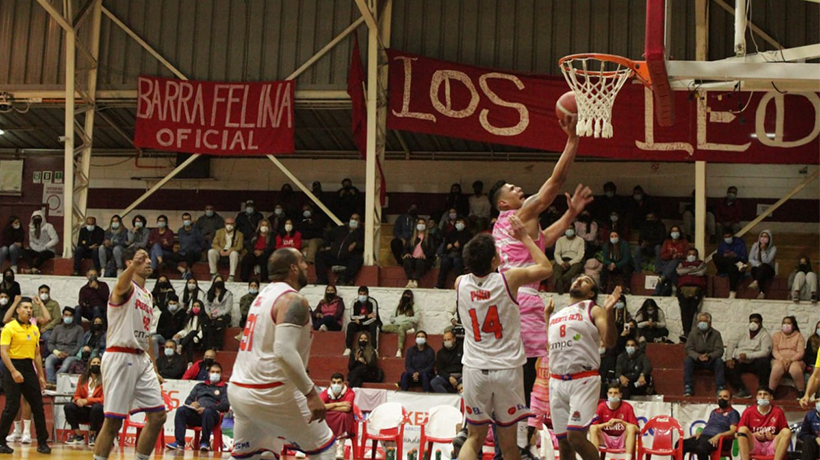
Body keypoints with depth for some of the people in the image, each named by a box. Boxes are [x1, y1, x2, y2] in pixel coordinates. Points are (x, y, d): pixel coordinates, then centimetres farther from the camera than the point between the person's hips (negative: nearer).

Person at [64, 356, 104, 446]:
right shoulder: (83, 378, 9)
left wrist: (87, 401, -20)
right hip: (84, 410, 4)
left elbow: (103, 399, -11)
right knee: (68, 407, -20)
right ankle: (78, 436, -12)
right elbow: (77, 395, 12)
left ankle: (92, 435, -17)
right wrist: (78, 400, -13)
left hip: (98, 412, -4)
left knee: (97, 407, -37)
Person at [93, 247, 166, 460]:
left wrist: (155, 370, 20)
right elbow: (121, 284, -35)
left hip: (141, 359, 8)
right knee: (113, 421, -6)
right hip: (120, 357, -8)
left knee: (158, 415, 4)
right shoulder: (127, 287, -7)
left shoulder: (147, 295, 18)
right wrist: (133, 266, -57)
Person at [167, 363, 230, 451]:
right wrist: (192, 404, -3)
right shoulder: (200, 386, 31)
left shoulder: (224, 388, 17)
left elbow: (225, 406, 1)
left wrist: (206, 408, -13)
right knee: (181, 410, -26)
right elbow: (188, 400, 24)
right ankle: (179, 442, -33)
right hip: (195, 413, 4)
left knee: (207, 412, -39)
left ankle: (205, 442, -26)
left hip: (212, 412, -4)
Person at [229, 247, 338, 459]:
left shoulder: (263, 295, 15)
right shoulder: (293, 300, -13)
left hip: (238, 389, 9)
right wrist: (311, 393, -25)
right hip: (270, 392, -9)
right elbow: (285, 351, -26)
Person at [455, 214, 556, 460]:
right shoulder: (509, 279, -9)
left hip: (475, 369, 2)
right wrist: (525, 237, 15)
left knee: (474, 438, 12)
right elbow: (545, 267, 7)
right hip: (507, 369, -2)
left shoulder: (460, 283, -1)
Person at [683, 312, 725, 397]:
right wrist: (698, 356, -28)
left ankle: (720, 387, -30)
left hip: (711, 361, 0)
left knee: (719, 361, -31)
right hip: (696, 360, 1)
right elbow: (689, 349, -6)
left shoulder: (716, 334, 1)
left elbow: (719, 350, -9)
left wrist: (709, 356, -30)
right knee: (687, 360, -29)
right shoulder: (693, 333, 2)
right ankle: (688, 387, -32)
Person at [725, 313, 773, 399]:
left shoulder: (765, 335, 2)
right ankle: (742, 390, -29)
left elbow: (765, 352, -13)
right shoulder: (743, 334, 19)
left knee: (764, 362, -37)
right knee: (727, 366, -24)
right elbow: (731, 344, 12)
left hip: (754, 362, -4)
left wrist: (747, 356, -21)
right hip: (739, 362, 4)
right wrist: (729, 358, -7)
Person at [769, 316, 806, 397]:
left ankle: (802, 394, -26)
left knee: (795, 369, -37)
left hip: (795, 360, -1)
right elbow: (774, 351, 2)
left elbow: (800, 353, -2)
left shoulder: (799, 336, 9)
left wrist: (790, 360, -20)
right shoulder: (776, 335, 14)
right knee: (777, 367, -36)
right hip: (779, 360, 1)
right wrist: (782, 359, -18)